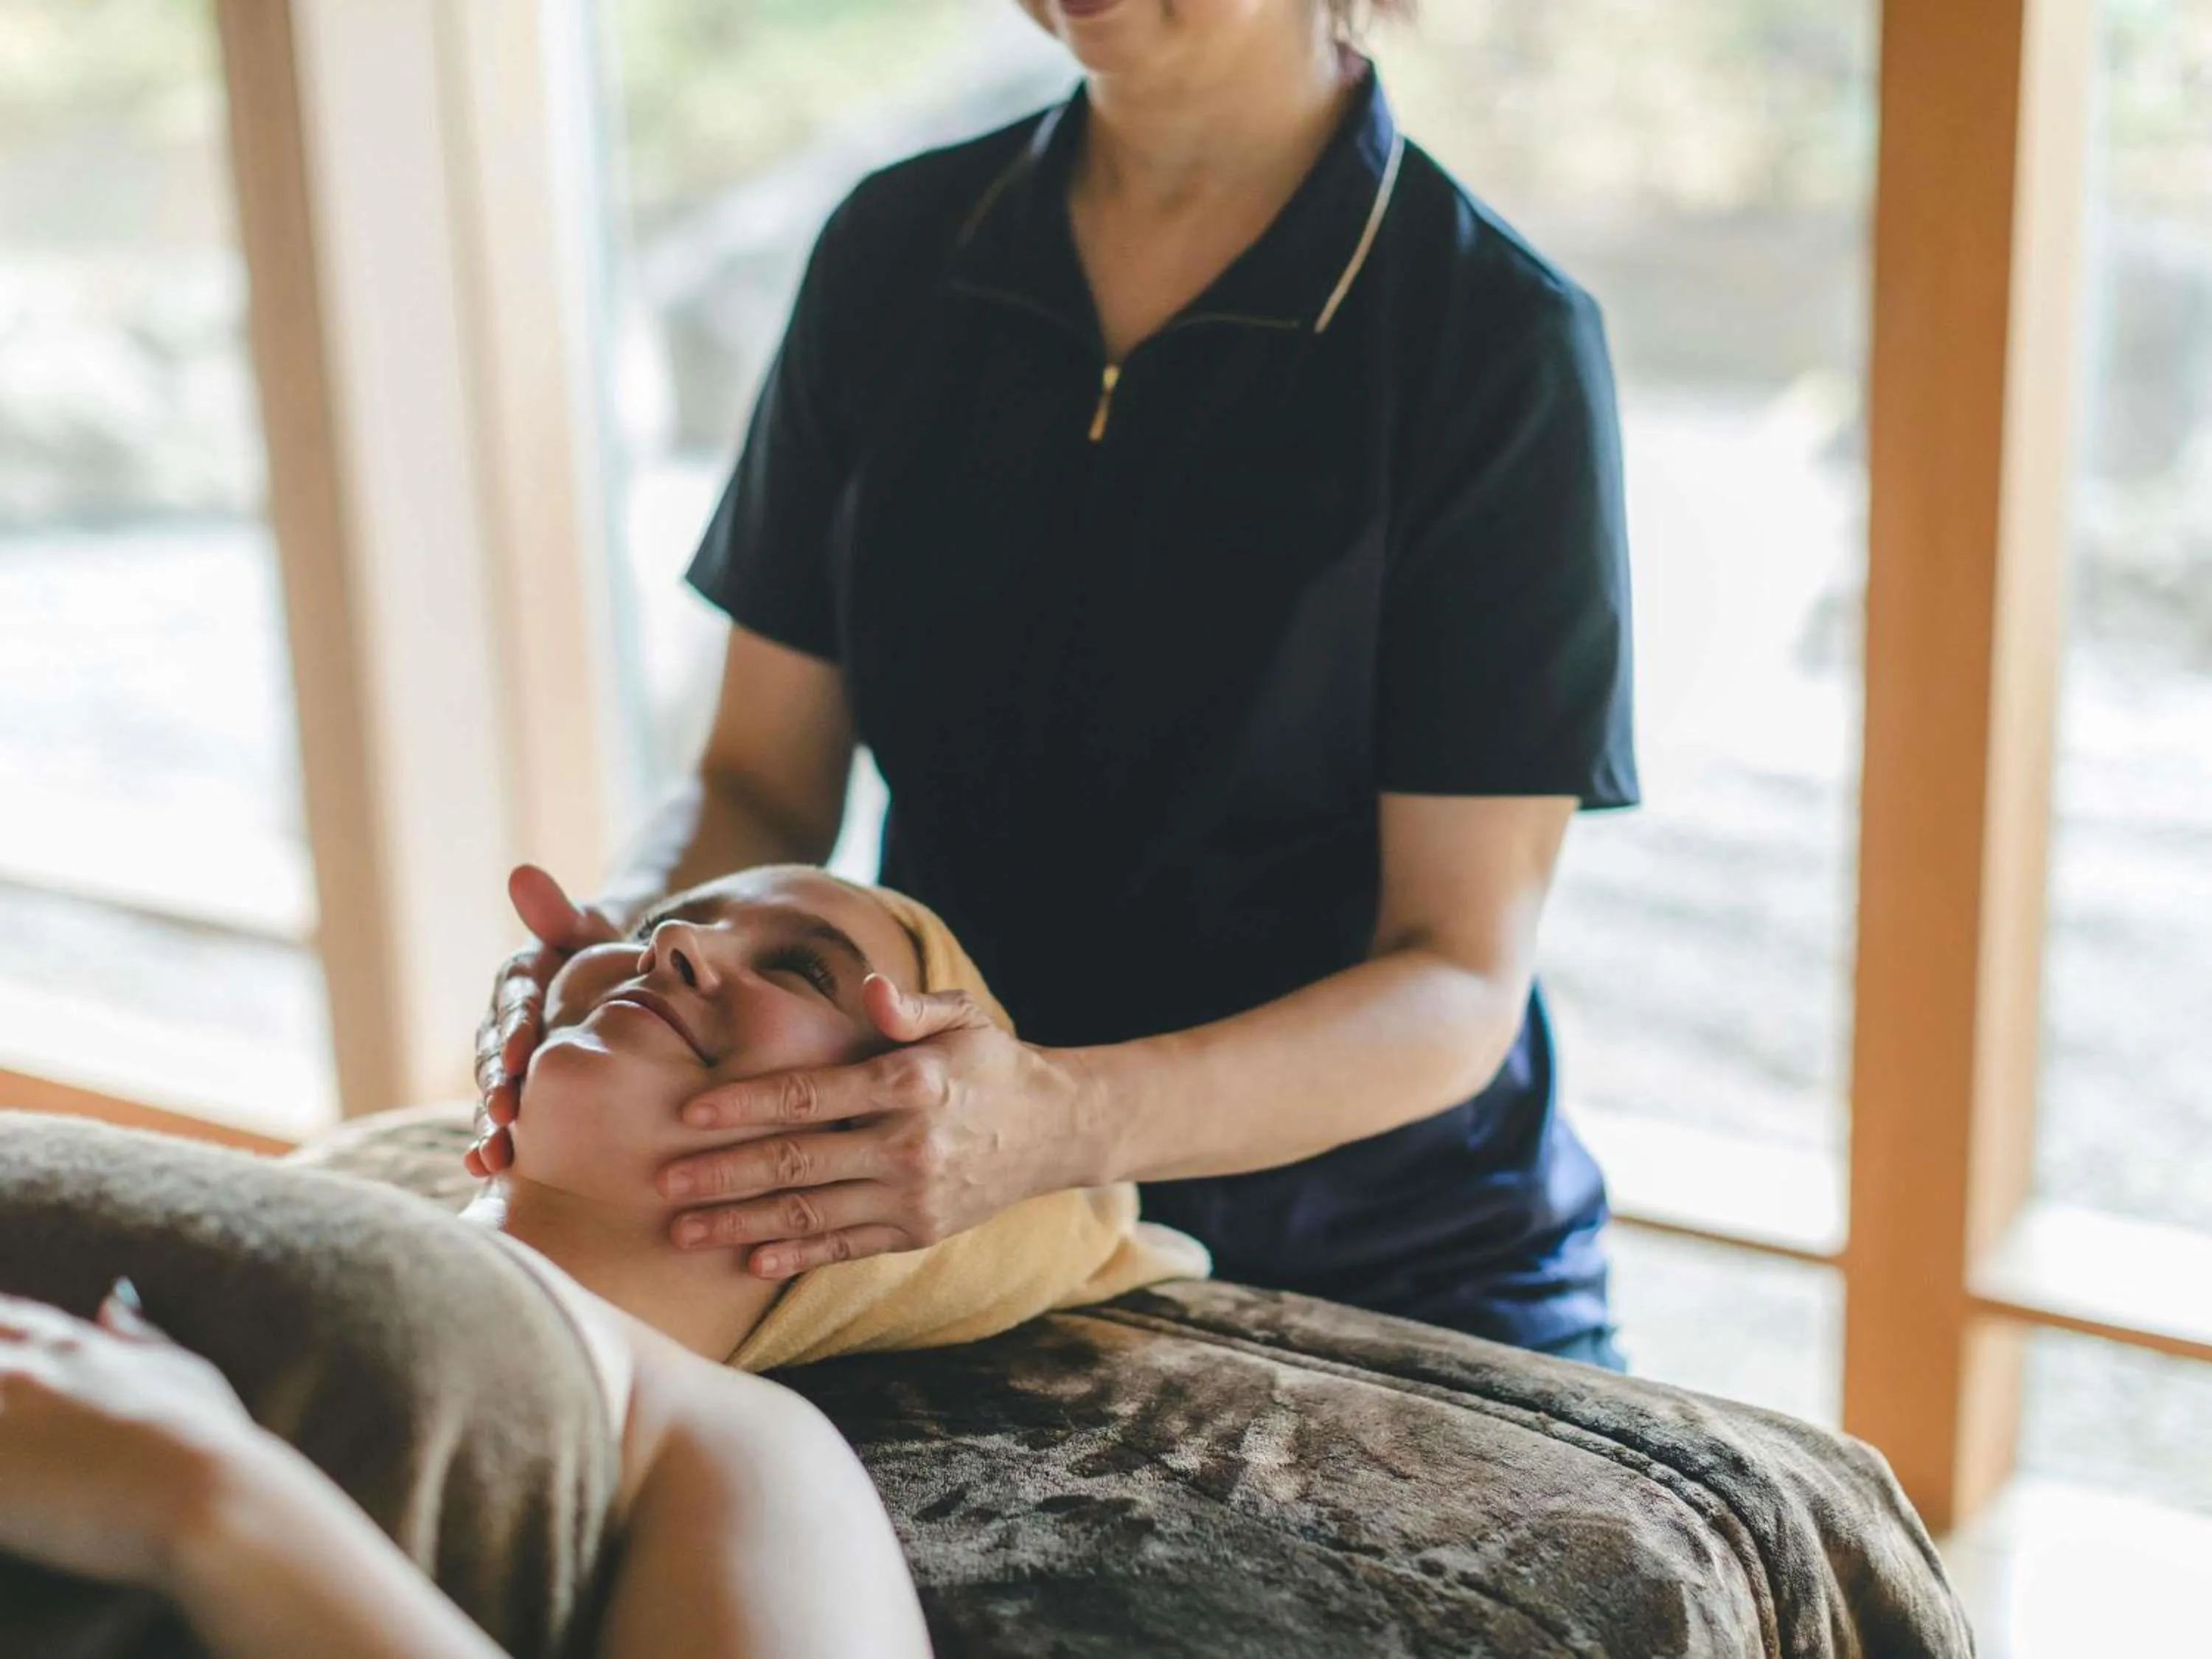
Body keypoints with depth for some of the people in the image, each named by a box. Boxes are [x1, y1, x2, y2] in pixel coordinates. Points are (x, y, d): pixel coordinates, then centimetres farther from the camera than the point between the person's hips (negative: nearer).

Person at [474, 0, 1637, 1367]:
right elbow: (762, 782, 4)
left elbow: (1459, 988, -16)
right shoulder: (897, 253, 0)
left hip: (1385, 1279, -2)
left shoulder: (1497, 343, -13)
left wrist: (1059, 1120, -33)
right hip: (968, 1248, 3)